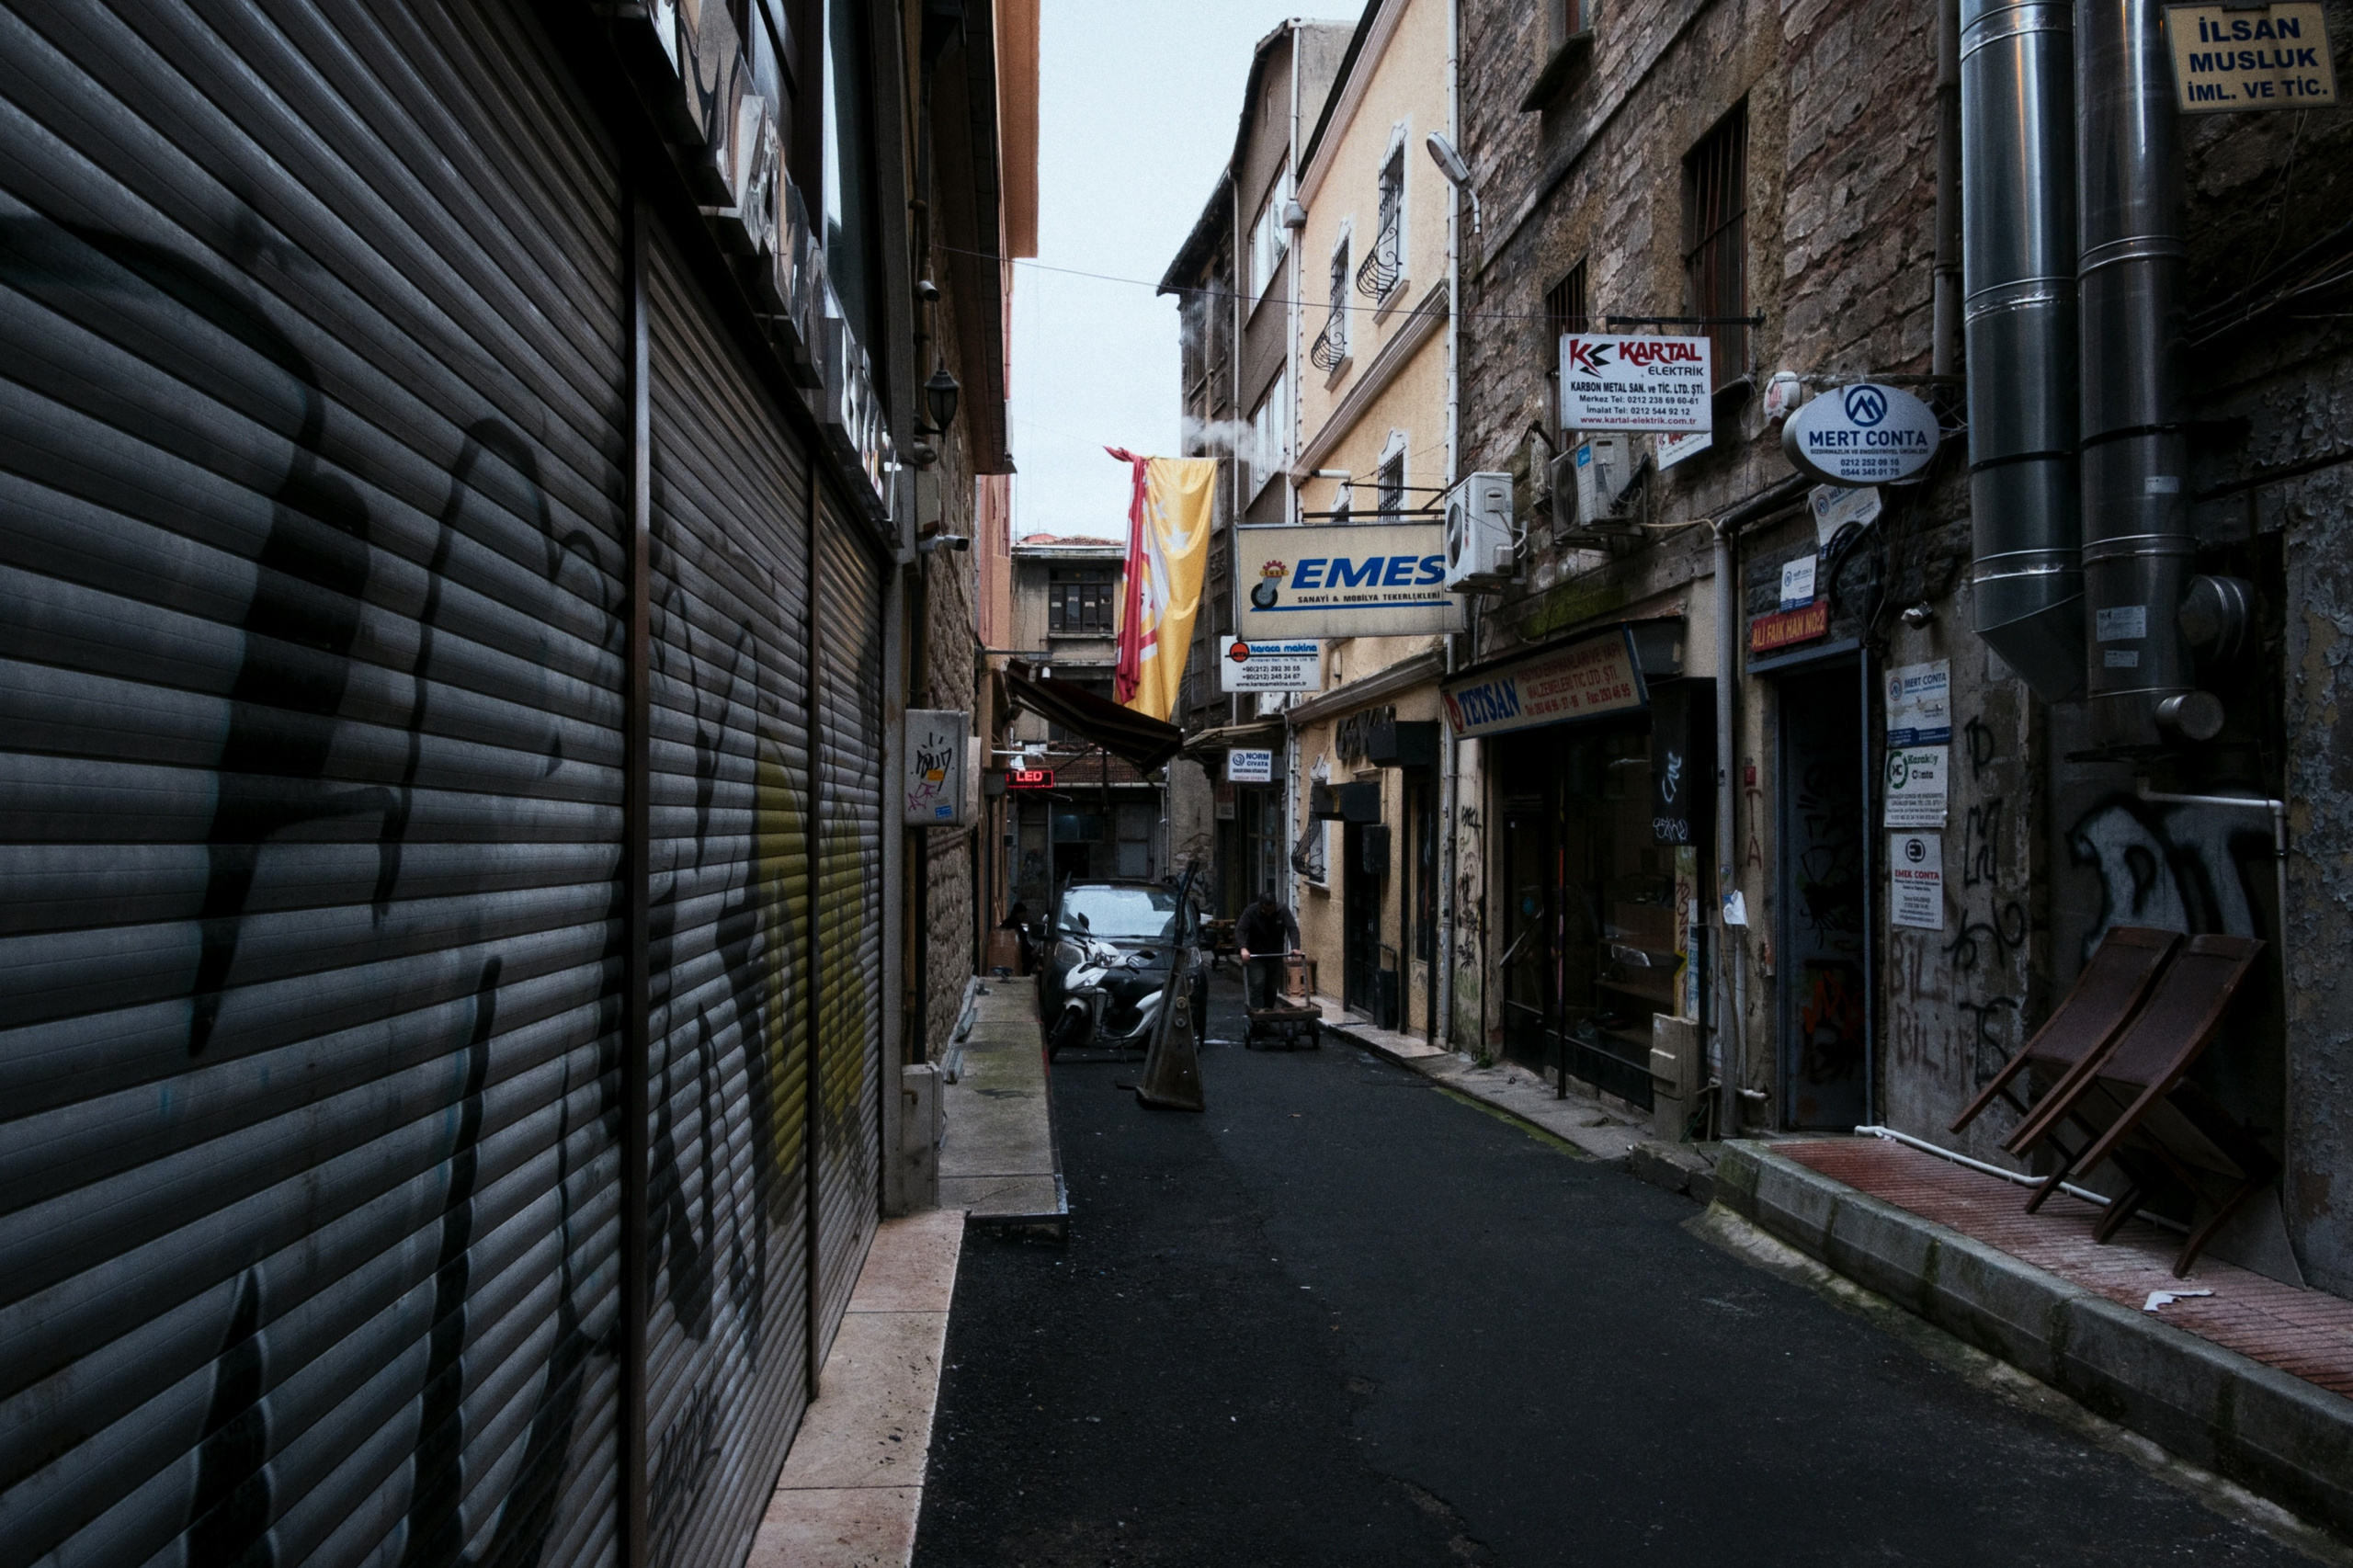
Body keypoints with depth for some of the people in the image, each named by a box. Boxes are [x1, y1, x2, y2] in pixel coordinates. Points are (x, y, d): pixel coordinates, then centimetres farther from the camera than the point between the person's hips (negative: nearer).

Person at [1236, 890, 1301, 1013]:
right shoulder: (1251, 912, -17)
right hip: (1255, 956, -3)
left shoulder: (1283, 911, -11)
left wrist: (1295, 947, -37)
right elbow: (1239, 930, -26)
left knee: (1272, 988, 6)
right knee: (1257, 985, -15)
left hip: (1275, 956, 3)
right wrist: (1243, 948, -43)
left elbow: (1293, 929, -19)